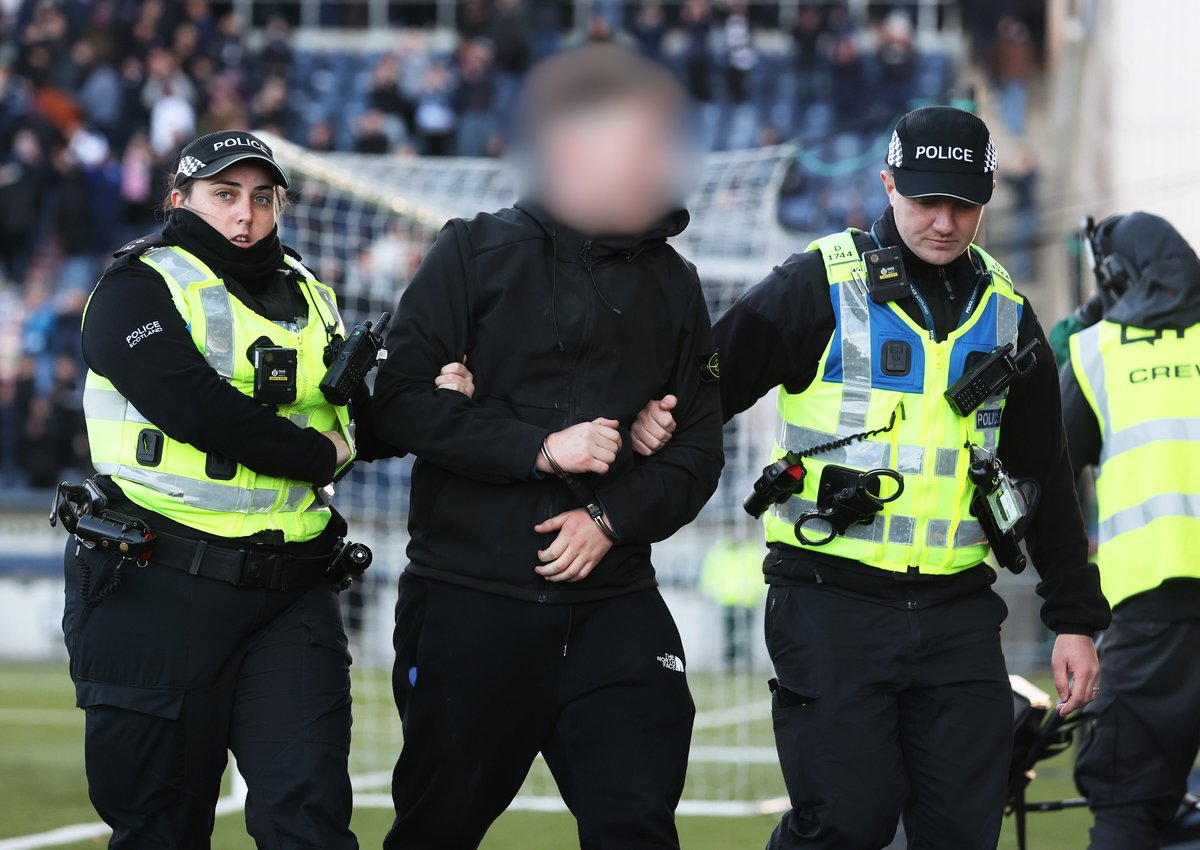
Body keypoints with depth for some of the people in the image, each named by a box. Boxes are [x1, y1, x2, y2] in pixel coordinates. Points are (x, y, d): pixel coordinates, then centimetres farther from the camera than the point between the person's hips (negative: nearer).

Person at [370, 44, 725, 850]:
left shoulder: (671, 283, 11)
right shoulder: (477, 255, -1)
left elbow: (700, 446, 9)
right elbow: (403, 402, -8)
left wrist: (613, 520, -9)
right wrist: (541, 449, -16)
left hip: (613, 604, 3)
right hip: (470, 597, -3)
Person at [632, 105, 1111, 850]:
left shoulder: (1006, 313, 12)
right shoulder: (821, 286, -3)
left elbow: (1045, 478, 18)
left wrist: (1076, 619, 17)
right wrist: (654, 417, -25)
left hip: (957, 614, 4)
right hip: (832, 608, -4)